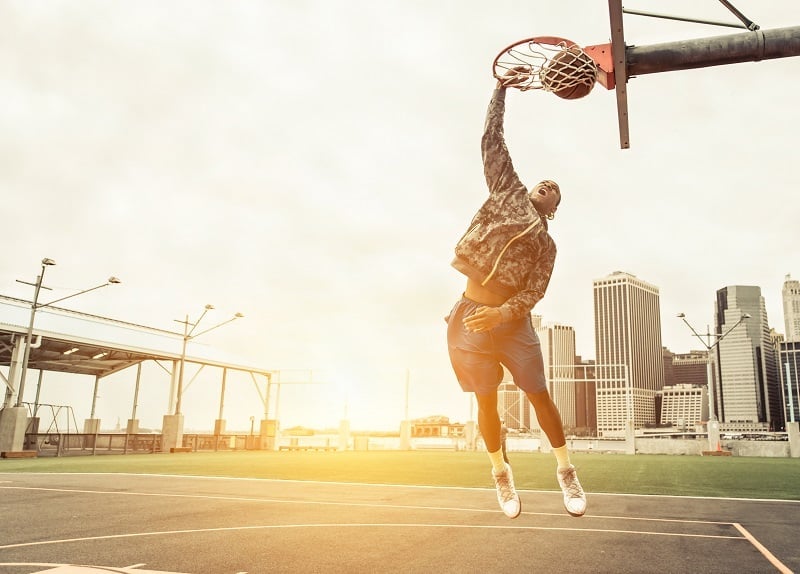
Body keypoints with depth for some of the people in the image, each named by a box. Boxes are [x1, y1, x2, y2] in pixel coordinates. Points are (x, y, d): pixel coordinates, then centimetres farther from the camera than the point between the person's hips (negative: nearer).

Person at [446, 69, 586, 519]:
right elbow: (493, 142, 9)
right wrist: (501, 91, 7)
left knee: (540, 396, 3)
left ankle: (566, 470, 20)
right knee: (487, 402, 6)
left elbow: (535, 292, -1)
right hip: (471, 319, -1)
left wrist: (502, 314, -19)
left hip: (513, 322, 1)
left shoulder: (547, 244, 11)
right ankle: (501, 473, 24)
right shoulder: (510, 192, 12)